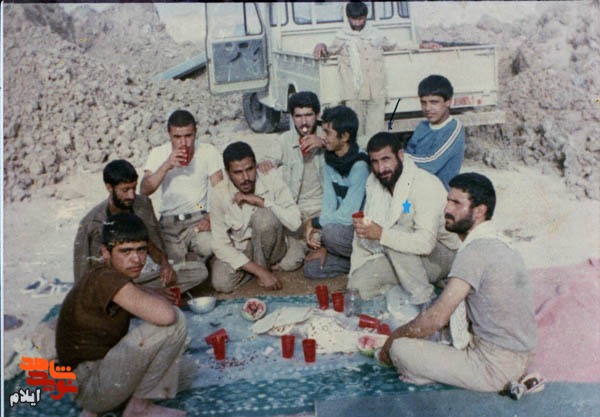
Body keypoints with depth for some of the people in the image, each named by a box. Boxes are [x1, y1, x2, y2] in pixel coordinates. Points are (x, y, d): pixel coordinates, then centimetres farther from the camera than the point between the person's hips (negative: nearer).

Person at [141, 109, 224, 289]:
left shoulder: (208, 151, 0)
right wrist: (167, 165, -22)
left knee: (207, 244, -35)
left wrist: (211, 218, -24)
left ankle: (191, 257, 1)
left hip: (198, 218, 1)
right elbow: (144, 191, -10)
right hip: (169, 222, 0)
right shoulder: (158, 154, 2)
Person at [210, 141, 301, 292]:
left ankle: (263, 263, -4)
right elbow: (220, 245, -18)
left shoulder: (271, 180, -18)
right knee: (221, 283, -28)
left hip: (268, 248, -1)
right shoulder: (220, 193, -17)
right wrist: (260, 272, -25)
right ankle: (262, 268, 2)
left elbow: (295, 222, -26)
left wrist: (260, 201, -32)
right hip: (238, 250, 1)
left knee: (264, 216, -31)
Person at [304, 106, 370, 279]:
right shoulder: (331, 160, 1)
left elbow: (346, 216, -26)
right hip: (342, 226, 7)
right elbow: (329, 204, -3)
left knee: (332, 232, -35)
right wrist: (322, 244, -15)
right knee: (312, 268, -4)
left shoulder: (360, 166, -24)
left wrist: (314, 223, -11)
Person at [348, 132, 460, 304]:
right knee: (357, 286, -15)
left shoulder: (426, 185, -24)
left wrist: (381, 234, -40)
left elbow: (426, 242, -35)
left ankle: (423, 300, -20)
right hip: (395, 256, 6)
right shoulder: (373, 181, -1)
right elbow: (367, 232, 3)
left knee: (393, 233, -34)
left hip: (440, 254, -5)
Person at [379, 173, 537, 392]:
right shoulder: (498, 245, 10)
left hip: (495, 368, -9)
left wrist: (395, 336, -6)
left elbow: (436, 318, -23)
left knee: (401, 348, -12)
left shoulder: (475, 252, -21)